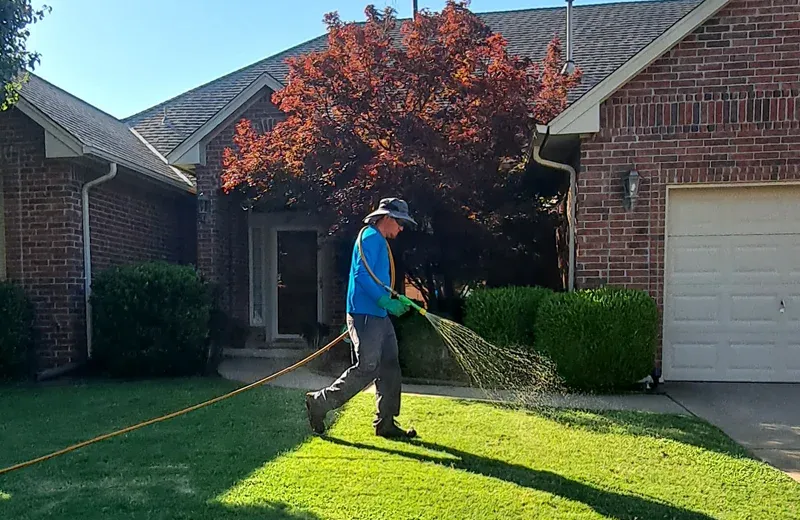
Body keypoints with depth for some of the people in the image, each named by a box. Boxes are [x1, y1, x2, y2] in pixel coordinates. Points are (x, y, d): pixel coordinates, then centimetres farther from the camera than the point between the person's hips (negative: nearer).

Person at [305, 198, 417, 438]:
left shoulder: (380, 242, 22)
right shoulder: (371, 238, -9)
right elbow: (361, 274, -20)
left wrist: (394, 302, 18)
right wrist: (386, 301, -22)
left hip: (379, 316, 11)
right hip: (365, 315, -11)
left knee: (389, 368, 8)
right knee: (366, 368, -10)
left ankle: (385, 423, 15)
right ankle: (320, 403, 4)